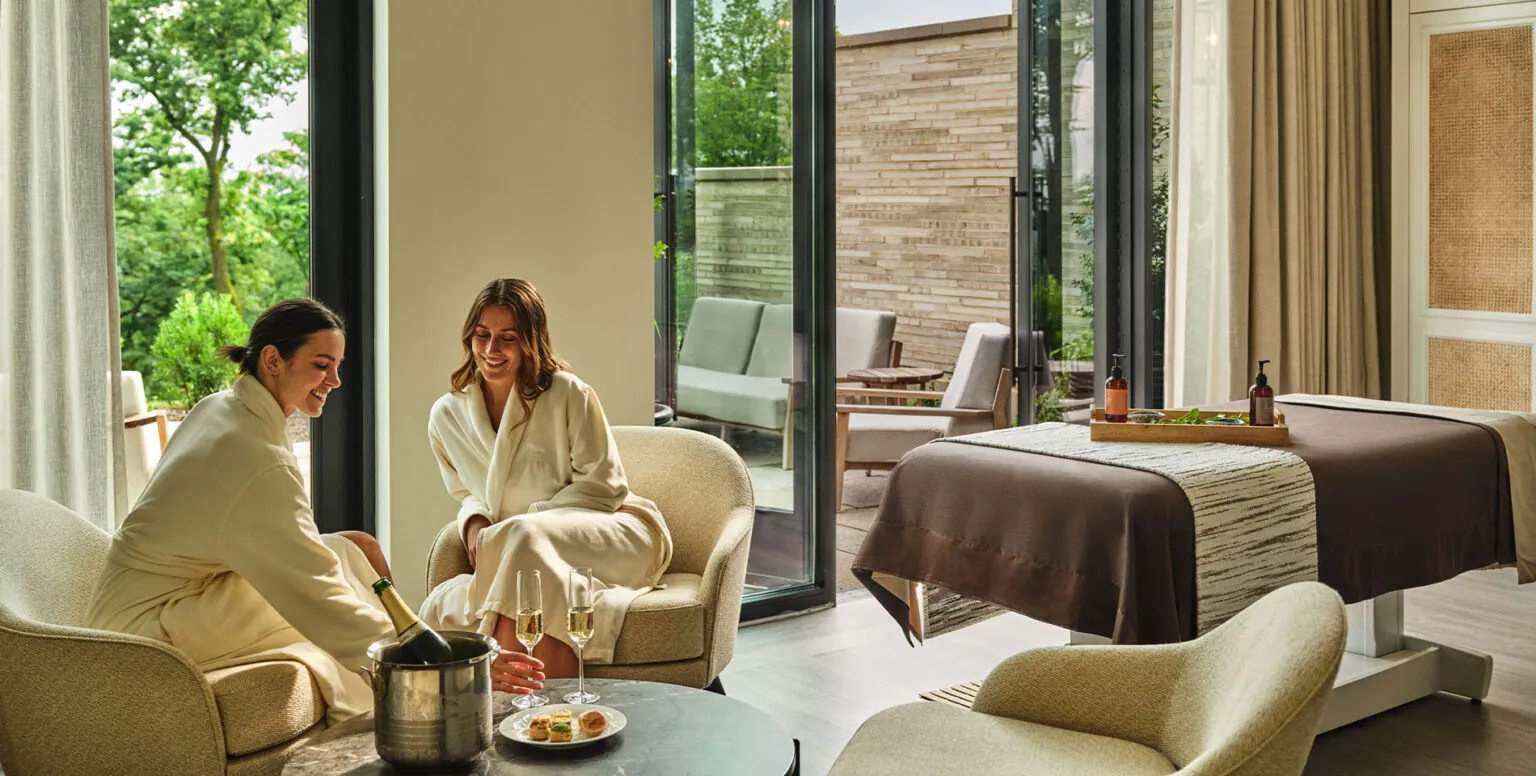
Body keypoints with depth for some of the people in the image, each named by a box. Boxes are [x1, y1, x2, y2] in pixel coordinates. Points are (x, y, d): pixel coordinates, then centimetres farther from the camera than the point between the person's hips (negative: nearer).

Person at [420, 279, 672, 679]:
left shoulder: (569, 395, -9)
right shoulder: (446, 416, 6)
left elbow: (602, 486, -7)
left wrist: (513, 529, -15)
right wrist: (475, 523, -4)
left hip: (615, 531, -4)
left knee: (526, 538, -38)